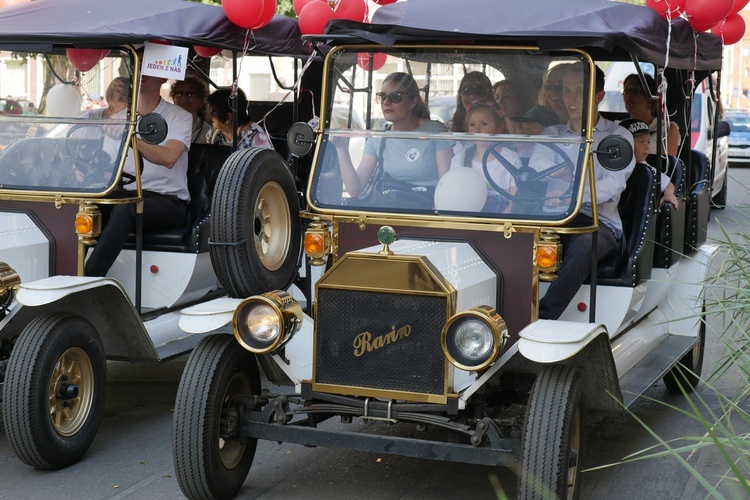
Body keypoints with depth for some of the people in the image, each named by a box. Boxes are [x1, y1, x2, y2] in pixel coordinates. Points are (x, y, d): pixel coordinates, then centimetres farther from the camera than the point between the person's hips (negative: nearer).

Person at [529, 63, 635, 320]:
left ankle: (541, 320, -47)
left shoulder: (618, 137, 12)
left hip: (600, 224, -3)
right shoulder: (552, 134, 22)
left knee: (583, 245, -38)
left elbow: (613, 185, -8)